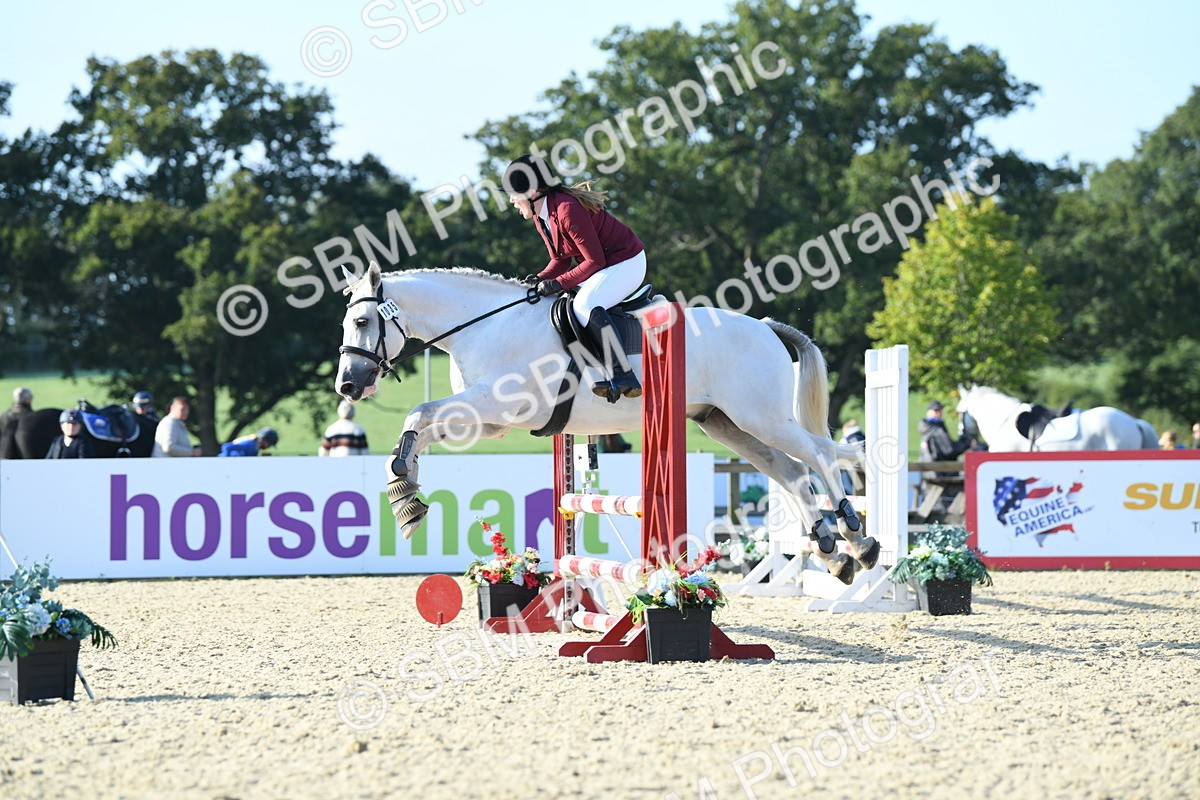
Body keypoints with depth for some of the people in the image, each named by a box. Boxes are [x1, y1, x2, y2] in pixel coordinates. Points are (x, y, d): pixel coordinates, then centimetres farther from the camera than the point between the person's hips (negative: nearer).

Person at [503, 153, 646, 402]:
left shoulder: (567, 210, -27)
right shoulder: (541, 215, 3)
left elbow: (594, 261, -25)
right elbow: (561, 259, 11)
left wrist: (559, 284, -25)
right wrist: (540, 279, -8)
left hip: (627, 264, -11)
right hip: (605, 264, 11)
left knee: (585, 305, -31)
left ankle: (624, 377, -33)